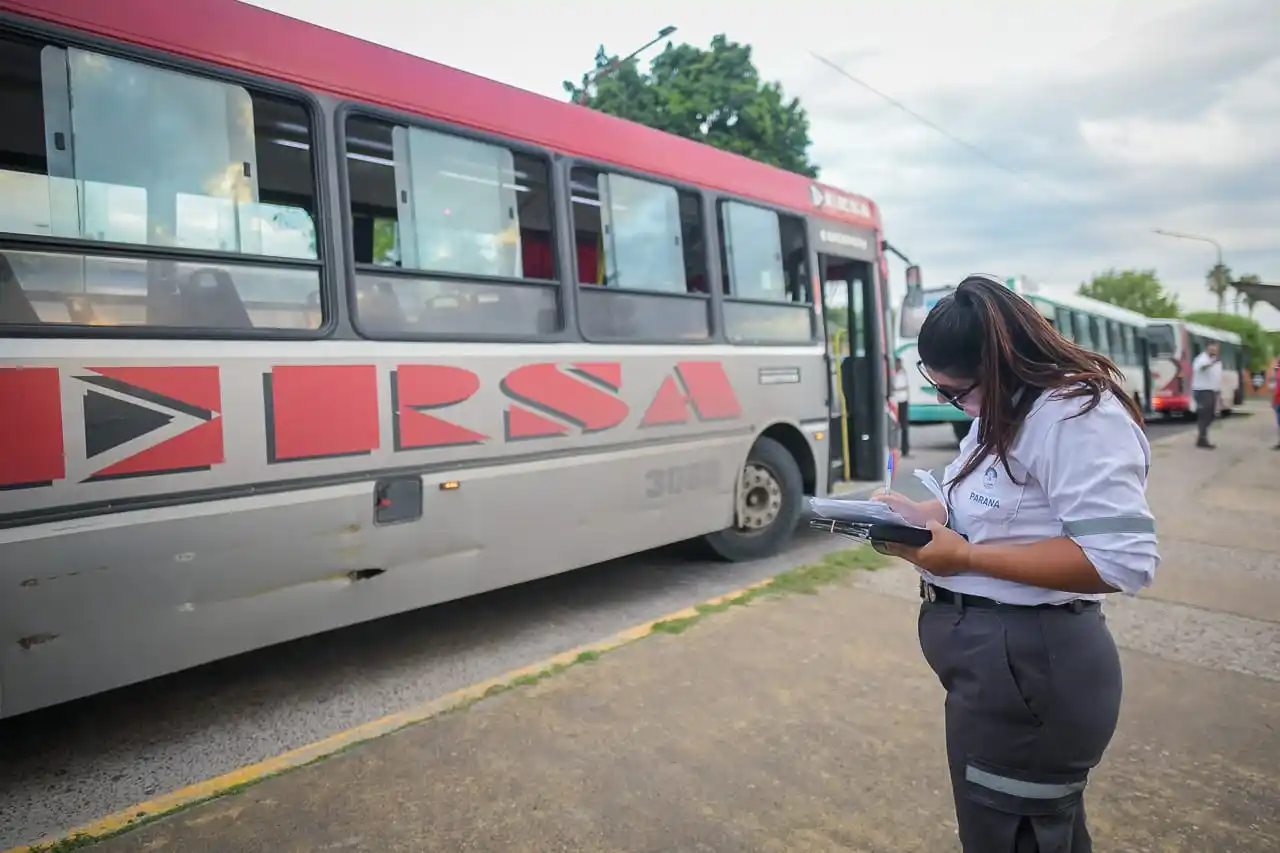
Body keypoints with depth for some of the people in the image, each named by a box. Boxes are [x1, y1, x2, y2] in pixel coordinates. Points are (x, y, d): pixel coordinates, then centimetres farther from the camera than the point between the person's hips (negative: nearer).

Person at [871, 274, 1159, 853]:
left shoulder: (1076, 414, -22)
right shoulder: (1005, 411, 10)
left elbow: (1122, 560, -28)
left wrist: (964, 556, -25)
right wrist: (926, 516, 1)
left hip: (1028, 663, -10)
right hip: (990, 654, 10)